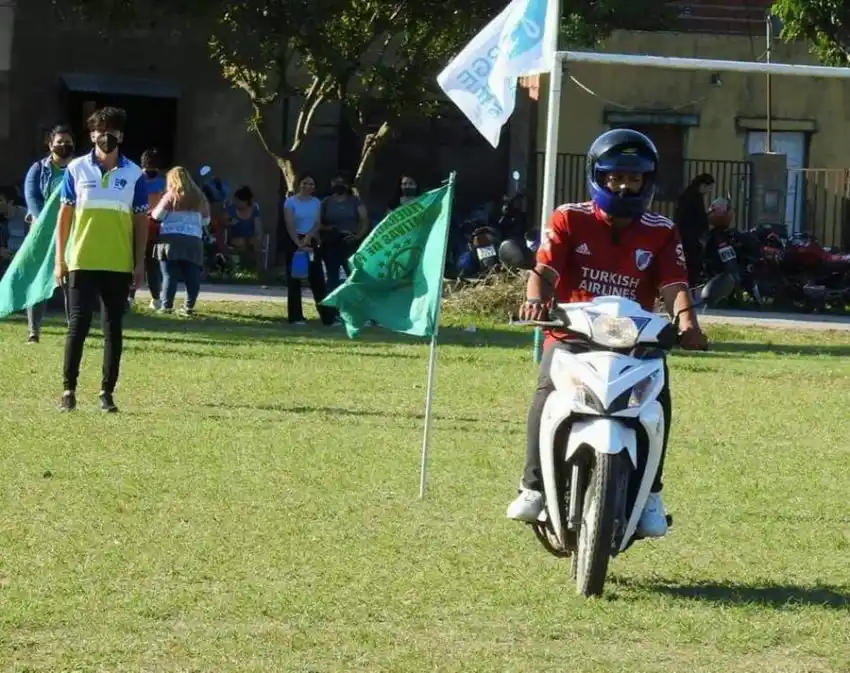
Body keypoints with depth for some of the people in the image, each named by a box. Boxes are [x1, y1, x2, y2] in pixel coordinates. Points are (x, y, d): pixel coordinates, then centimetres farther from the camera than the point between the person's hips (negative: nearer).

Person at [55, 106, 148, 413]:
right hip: (82, 261, -1)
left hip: (119, 265, 1)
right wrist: (59, 258, 2)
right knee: (78, 326, -3)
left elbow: (141, 220, 6)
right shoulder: (76, 169, 2)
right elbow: (65, 213, 5)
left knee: (114, 329, 4)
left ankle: (107, 392, 10)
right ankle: (69, 389, 2)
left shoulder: (134, 174, 3)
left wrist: (140, 264, 0)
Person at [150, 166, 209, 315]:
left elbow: (158, 214, -3)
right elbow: (206, 220, 23)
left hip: (171, 239, -3)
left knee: (169, 275, -4)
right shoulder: (199, 197, 15)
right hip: (193, 241, 3)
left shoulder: (171, 196, 2)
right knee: (192, 276, 5)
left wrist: (151, 213, 18)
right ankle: (189, 307, 3)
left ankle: (166, 306, -8)